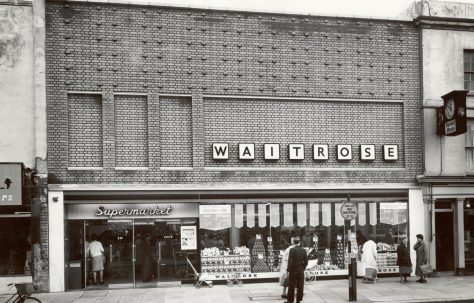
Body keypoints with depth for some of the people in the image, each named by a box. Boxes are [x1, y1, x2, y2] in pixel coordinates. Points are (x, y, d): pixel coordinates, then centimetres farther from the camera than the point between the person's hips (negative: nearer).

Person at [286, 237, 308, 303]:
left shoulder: (292, 250, -12)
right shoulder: (303, 250, -1)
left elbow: (290, 261, -15)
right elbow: (306, 262, 2)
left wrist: (288, 270, -7)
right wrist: (303, 268, 14)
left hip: (293, 270, -3)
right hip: (301, 271, 3)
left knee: (291, 286, 5)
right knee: (300, 286, 9)